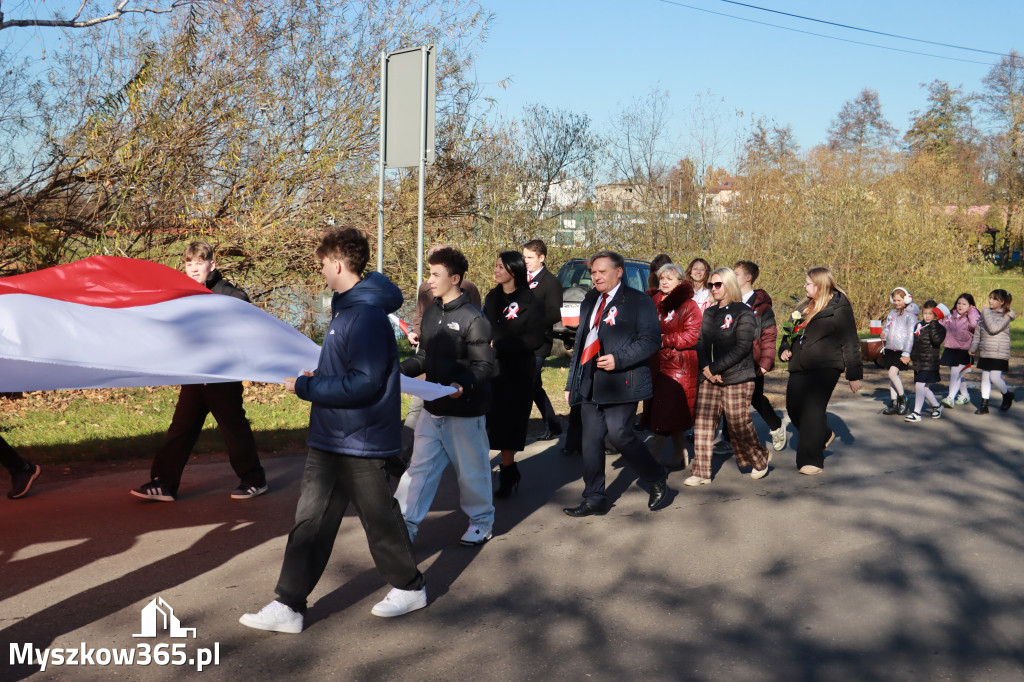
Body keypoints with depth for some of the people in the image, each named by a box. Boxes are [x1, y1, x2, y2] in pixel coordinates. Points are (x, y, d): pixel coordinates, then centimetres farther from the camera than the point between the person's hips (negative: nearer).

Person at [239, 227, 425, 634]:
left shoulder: (366, 314, -22)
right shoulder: (346, 307, 10)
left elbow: (365, 383, -27)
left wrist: (306, 387, -20)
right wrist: (319, 375, 6)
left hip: (359, 443, -9)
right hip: (330, 439, 9)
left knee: (378, 517, 8)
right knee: (310, 520, 8)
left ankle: (409, 587, 30)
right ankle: (288, 606, 14)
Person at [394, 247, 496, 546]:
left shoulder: (473, 318, -15)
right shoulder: (431, 313, 7)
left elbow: (483, 365, -17)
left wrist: (463, 385, -34)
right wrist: (399, 370, 2)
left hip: (464, 411, -6)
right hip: (433, 409, 7)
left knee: (471, 469, 9)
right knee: (420, 465, 7)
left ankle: (482, 522, 30)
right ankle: (406, 524, 14)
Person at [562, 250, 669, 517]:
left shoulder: (638, 301, -3)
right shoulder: (589, 302, 19)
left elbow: (651, 340, -10)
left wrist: (618, 360, -19)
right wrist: (571, 383, 19)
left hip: (621, 382, -7)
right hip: (590, 383, 7)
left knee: (619, 434, -12)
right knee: (591, 440, 5)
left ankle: (658, 479, 13)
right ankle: (594, 499, 15)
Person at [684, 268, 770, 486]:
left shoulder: (744, 312, -5)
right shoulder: (709, 313, 16)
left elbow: (742, 347, -13)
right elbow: (701, 343, 11)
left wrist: (715, 368, -16)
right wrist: (706, 367, -8)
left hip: (737, 380, -6)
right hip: (709, 379, 6)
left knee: (740, 426, 0)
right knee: (702, 425, 0)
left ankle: (760, 461, 26)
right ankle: (701, 473, 5)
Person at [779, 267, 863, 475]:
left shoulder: (839, 308, -7)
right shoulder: (804, 306, 14)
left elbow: (850, 343, -6)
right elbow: (791, 332, 26)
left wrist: (854, 374, -7)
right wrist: (785, 349, 6)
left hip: (825, 368, -8)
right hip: (800, 368, 8)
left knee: (813, 410, -10)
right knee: (794, 407, 8)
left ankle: (812, 460, 0)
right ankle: (823, 436, 35)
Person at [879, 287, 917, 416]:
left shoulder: (910, 316, -7)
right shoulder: (891, 314, 13)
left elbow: (911, 336, -10)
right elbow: (886, 328, 20)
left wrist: (906, 354, -15)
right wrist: (883, 334, -5)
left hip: (902, 351, -7)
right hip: (890, 349, 7)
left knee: (892, 373, -18)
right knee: (893, 376, 9)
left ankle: (903, 399, -1)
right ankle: (894, 403, 14)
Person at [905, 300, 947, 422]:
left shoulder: (939, 328, -7)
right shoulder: (918, 325, 12)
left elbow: (937, 340, -28)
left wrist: (933, 324, -26)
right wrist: (911, 356, 21)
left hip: (929, 362, -7)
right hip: (918, 361, 7)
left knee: (920, 385, -13)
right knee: (923, 387, 16)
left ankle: (916, 413, -11)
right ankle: (937, 406, 37)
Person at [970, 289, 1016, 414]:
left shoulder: (1006, 315, -7)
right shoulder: (985, 313, 11)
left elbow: (994, 328, -23)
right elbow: (978, 332, 15)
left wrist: (987, 314, -17)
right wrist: (973, 347, 13)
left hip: (999, 353, -6)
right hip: (985, 352, 6)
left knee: (995, 377, -11)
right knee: (985, 378, 6)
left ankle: (1007, 395, 17)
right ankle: (984, 405, 10)